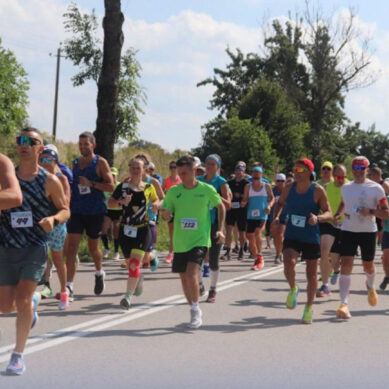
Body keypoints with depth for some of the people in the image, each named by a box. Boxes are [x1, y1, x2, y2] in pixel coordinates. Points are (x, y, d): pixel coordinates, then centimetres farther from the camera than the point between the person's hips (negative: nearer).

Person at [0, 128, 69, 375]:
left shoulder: (50, 181, -4)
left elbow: (65, 210, 4)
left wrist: (54, 219, -17)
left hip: (35, 248, -3)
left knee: (22, 300, -13)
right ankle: (33, 302, 45)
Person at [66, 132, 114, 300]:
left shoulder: (100, 163, -3)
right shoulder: (75, 163, 10)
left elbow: (110, 186, -10)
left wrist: (91, 184, -21)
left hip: (95, 212, -3)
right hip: (76, 210, 3)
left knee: (93, 247, 13)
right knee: (72, 247, -9)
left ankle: (99, 273, 43)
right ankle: (69, 287, -12)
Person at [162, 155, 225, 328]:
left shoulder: (207, 190, -5)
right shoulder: (173, 191, 0)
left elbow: (221, 206, 11)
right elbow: (165, 215, 7)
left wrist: (220, 229, 4)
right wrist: (166, 213, -17)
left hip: (200, 241, -4)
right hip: (180, 242, 4)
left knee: (191, 274, -21)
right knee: (184, 278, 9)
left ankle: (196, 311, -5)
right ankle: (195, 312, 28)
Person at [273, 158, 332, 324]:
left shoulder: (318, 190, -9)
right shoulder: (289, 188, 1)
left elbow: (329, 213, -8)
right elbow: (280, 203, 19)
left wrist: (318, 218, -29)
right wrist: (276, 216, 0)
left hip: (311, 238, -2)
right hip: (292, 236, 2)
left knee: (311, 273, 7)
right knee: (289, 264, -24)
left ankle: (309, 307, 25)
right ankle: (293, 289, 7)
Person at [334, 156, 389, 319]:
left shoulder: (375, 188, -4)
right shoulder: (345, 187, 8)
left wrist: (370, 212, -22)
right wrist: (338, 214, 9)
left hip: (368, 231, -2)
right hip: (348, 231, 2)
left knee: (368, 265, 13)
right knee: (346, 264, -13)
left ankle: (370, 287, 49)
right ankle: (344, 304, -18)